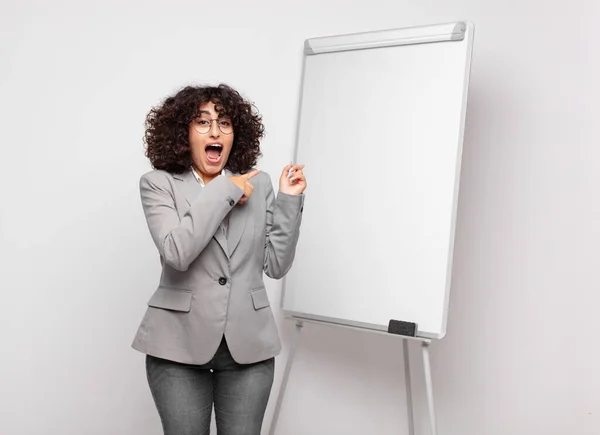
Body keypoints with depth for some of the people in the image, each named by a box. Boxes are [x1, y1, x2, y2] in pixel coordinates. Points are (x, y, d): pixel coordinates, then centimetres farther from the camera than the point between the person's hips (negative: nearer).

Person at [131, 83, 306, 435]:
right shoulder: (159, 184, -2)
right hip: (181, 343, -2)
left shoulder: (259, 184, 5)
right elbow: (177, 253, -20)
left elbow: (277, 265, 3)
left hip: (249, 343, 2)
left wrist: (289, 200, -5)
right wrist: (224, 192, -15)